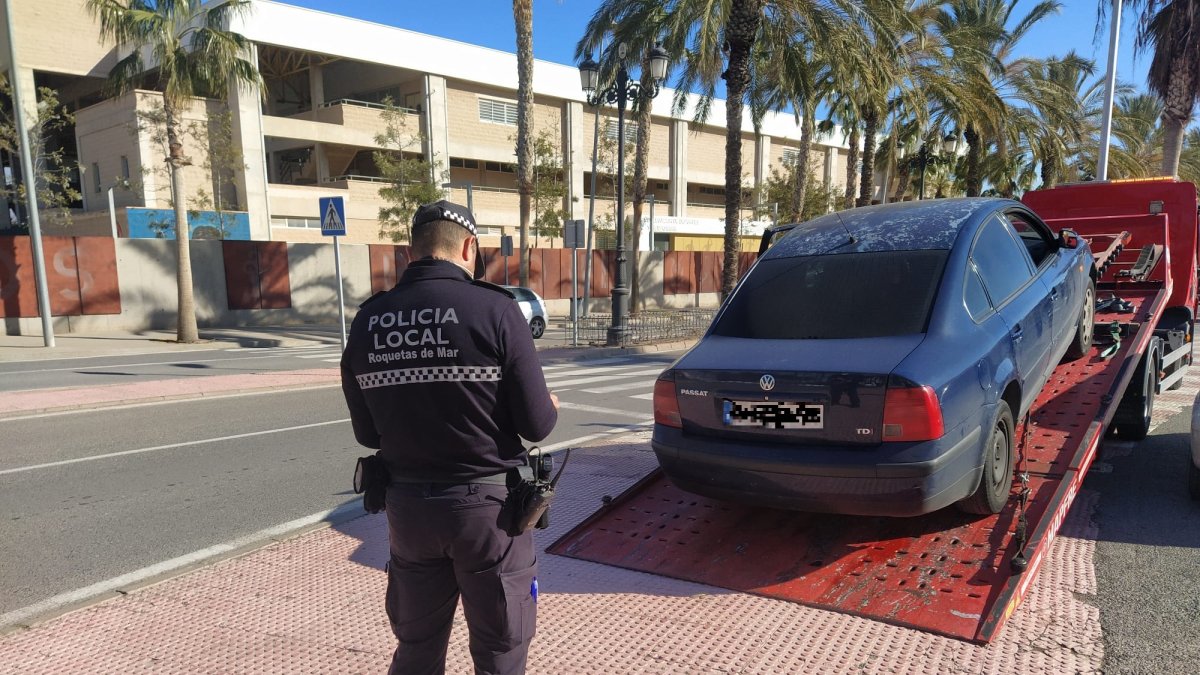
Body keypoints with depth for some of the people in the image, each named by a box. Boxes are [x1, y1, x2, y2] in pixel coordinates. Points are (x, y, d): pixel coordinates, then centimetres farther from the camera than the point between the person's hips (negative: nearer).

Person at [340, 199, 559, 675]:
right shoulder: (495, 310, -15)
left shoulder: (367, 320, -2)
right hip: (486, 501, -4)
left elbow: (367, 433, 6)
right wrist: (550, 405, 10)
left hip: (407, 503, 4)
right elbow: (537, 424, -13)